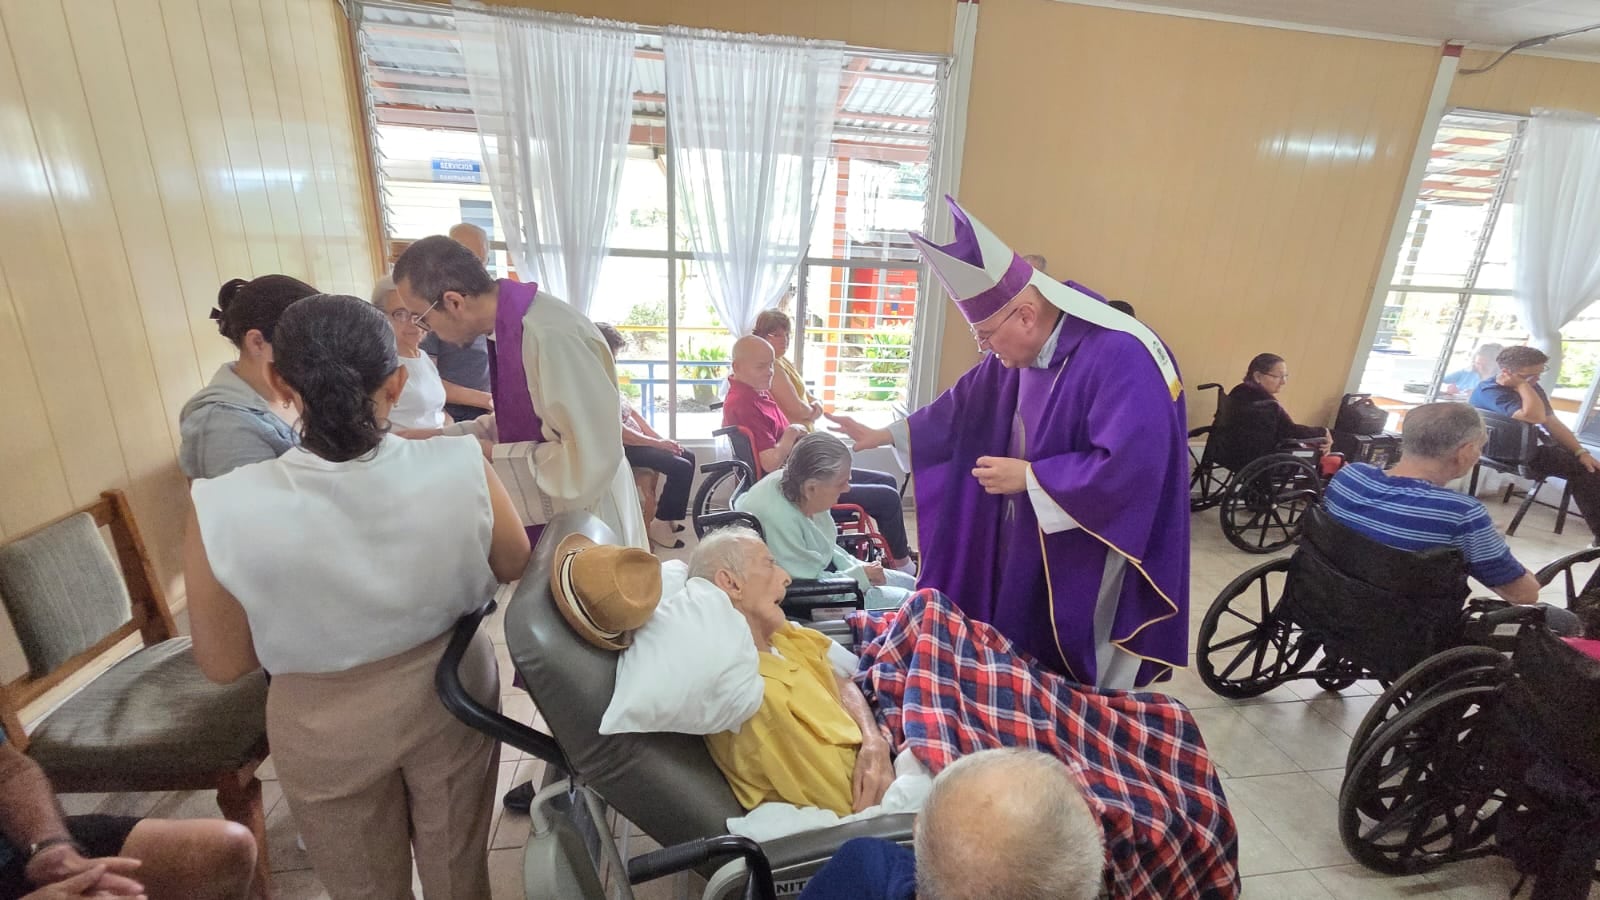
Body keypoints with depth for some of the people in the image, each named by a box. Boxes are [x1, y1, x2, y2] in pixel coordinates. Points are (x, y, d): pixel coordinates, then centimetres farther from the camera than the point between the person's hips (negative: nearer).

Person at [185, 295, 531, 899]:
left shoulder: (223, 509, -26)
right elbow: (515, 567, -6)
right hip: (448, 694, 1)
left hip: (327, 728, 0)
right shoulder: (459, 467, -26)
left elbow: (224, 663, -11)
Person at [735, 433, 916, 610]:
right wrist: (861, 575, -16)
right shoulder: (777, 518, -36)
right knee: (906, 600, -8)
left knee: (911, 584, 16)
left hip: (826, 571, 9)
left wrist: (863, 567, -2)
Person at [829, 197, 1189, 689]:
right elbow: (962, 406, 13)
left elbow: (1132, 466, -31)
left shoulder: (1122, 358, -25)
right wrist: (883, 435, 13)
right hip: (1024, 547, 8)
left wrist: (1029, 476, -23)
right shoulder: (1020, 350, 1)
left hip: (1089, 565, -7)